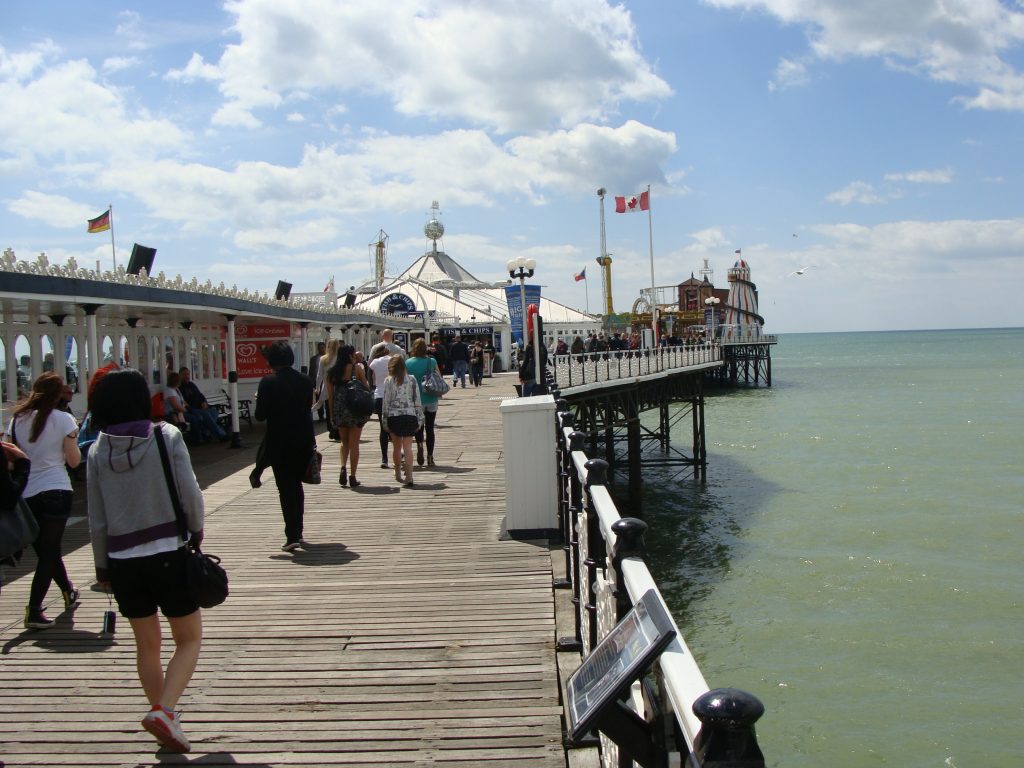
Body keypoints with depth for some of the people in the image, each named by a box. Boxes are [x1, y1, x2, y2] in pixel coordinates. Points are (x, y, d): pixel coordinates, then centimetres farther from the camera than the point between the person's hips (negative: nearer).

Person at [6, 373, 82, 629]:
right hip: (56, 491, -4)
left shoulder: (17, 419, 3)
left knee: (45, 550, 19)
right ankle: (33, 610, -5)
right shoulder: (63, 420, -7)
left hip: (26, 494, 4)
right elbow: (74, 461, -4)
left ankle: (69, 593, 36)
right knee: (49, 551, 3)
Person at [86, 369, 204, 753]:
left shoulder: (98, 450, 0)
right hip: (169, 553, -3)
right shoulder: (166, 437, -8)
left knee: (147, 643, 18)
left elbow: (97, 520, 2)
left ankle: (162, 713, 25)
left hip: (123, 560, 3)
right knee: (189, 639, 8)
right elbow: (190, 494, -10)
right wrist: (196, 533, 8)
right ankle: (164, 710, -10)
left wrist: (102, 566, 13)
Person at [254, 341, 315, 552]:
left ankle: (292, 536, -5)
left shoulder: (268, 382, -12)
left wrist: (259, 400, 8)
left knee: (285, 488, 1)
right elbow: (308, 409, 7)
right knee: (297, 485, 18)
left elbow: (260, 415, -10)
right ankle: (297, 532, 24)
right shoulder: (305, 381, 0)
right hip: (303, 441, 4)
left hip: (279, 443, -4)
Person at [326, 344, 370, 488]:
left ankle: (343, 468, 0)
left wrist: (332, 413, 10)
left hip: (339, 409, 3)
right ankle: (352, 477, 2)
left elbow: (330, 394, 5)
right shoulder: (357, 368, -5)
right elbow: (366, 387, -4)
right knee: (354, 444, 3)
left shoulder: (332, 371, 6)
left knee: (344, 442, 21)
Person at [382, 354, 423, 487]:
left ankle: (398, 474, 28)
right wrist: (419, 420, 8)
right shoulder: (412, 380, 2)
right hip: (410, 416, 1)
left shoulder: (388, 381, -3)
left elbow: (386, 402, -4)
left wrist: (385, 421, 3)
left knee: (396, 446, 14)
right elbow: (417, 401, 2)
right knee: (408, 446, -2)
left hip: (394, 416, -1)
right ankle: (409, 476, -13)